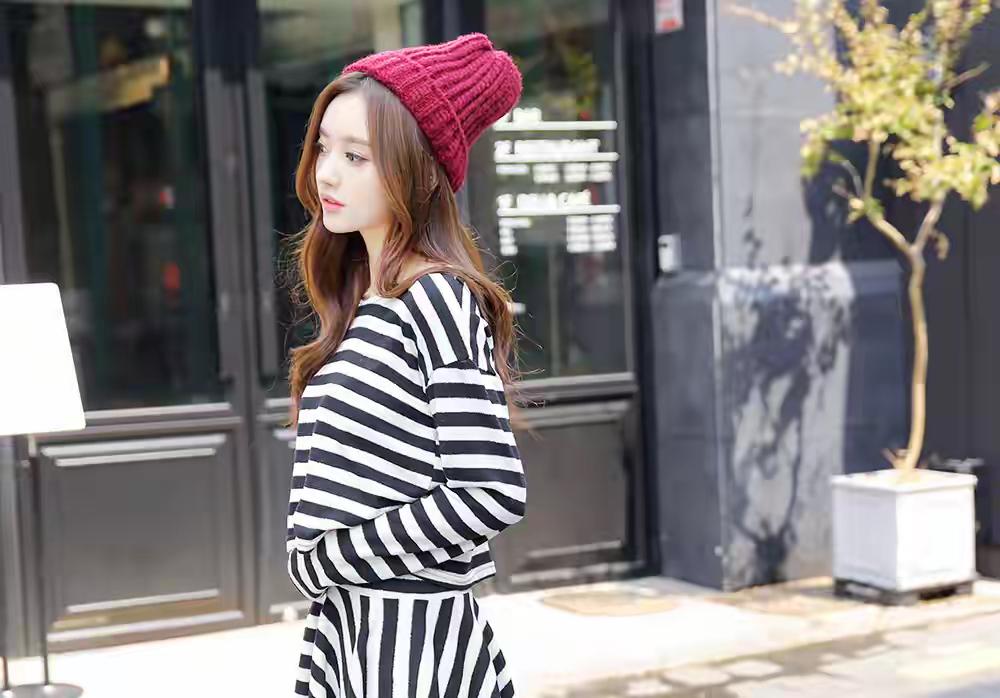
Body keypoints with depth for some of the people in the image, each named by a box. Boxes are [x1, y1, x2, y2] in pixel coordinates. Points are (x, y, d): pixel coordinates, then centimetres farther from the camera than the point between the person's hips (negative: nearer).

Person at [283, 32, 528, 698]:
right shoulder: (362, 304, 11)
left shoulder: (439, 299, -14)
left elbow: (492, 493, -21)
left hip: (414, 637, -7)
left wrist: (329, 557, -14)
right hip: (347, 625, 8)